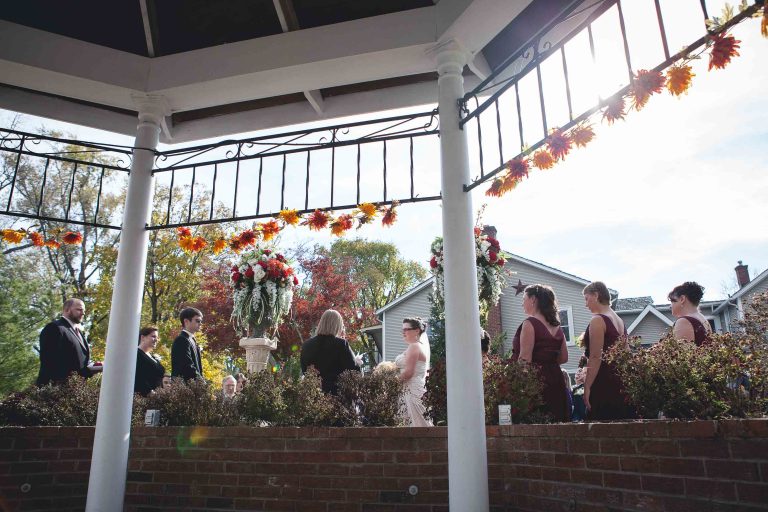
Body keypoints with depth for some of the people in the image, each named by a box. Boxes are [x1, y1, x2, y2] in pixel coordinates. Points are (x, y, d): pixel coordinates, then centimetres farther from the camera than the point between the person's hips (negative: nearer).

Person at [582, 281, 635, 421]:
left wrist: (587, 387, -16)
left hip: (604, 384, -9)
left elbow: (595, 358, -16)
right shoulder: (619, 320, 16)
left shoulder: (598, 320, -10)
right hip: (622, 382, 9)